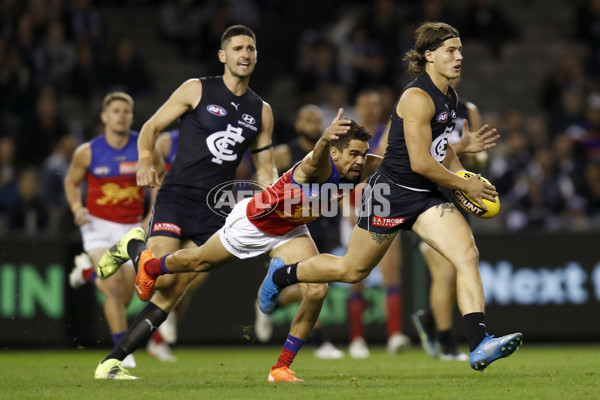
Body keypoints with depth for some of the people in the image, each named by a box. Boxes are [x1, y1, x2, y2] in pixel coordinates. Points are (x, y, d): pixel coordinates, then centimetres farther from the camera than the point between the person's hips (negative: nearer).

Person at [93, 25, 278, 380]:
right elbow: (152, 127, 5)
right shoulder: (197, 90, 2)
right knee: (161, 279, -21)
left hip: (214, 209, 4)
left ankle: (112, 361, 1)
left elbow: (265, 168, 18)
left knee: (172, 295, -4)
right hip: (177, 194, -4)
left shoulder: (261, 111, 14)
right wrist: (145, 161, -14)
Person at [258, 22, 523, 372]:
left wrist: (463, 174, 9)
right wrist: (464, 186, -13)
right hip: (392, 193, -7)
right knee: (353, 270, 9)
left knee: (468, 254, -16)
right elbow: (421, 162, -23)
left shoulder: (450, 97, 9)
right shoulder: (418, 97, -19)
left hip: (427, 198, 7)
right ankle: (283, 274, 36)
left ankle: (480, 344, -26)